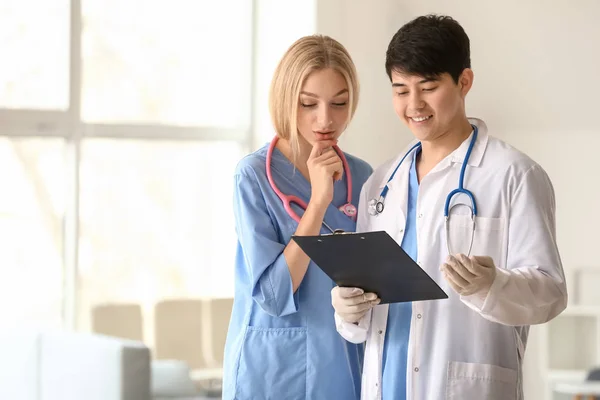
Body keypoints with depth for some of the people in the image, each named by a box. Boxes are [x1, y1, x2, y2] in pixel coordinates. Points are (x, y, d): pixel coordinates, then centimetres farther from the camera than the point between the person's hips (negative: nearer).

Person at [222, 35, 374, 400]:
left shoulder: (363, 177, 2)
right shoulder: (255, 175, -12)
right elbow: (273, 295, -18)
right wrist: (319, 199, -20)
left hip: (345, 363, 4)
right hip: (275, 367, -4)